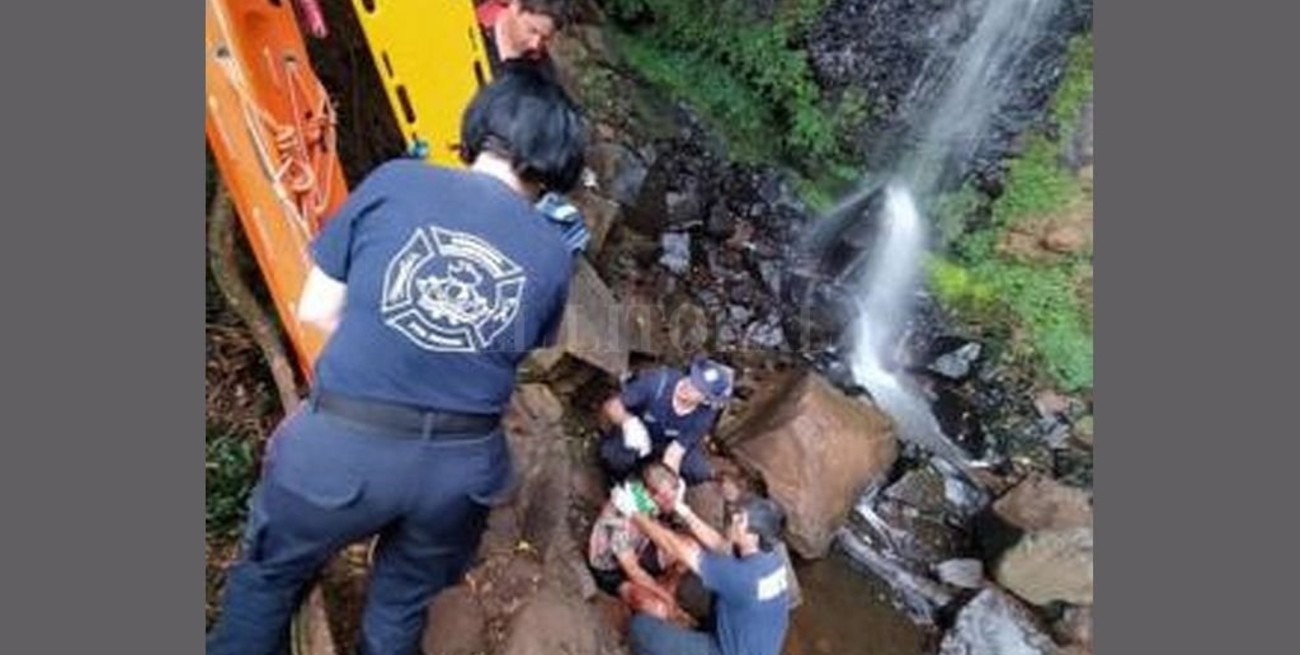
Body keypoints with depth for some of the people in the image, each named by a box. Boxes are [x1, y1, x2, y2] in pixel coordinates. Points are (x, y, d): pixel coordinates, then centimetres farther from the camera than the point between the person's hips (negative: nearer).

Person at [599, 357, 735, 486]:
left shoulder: (705, 414, -26)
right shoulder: (658, 381, -33)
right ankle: (621, 486, 3)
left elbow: (673, 455, -26)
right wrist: (629, 422, -50)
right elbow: (610, 406, -31)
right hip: (635, 438, -2)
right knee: (614, 457, -33)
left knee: (700, 472, -23)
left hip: (670, 443, 2)